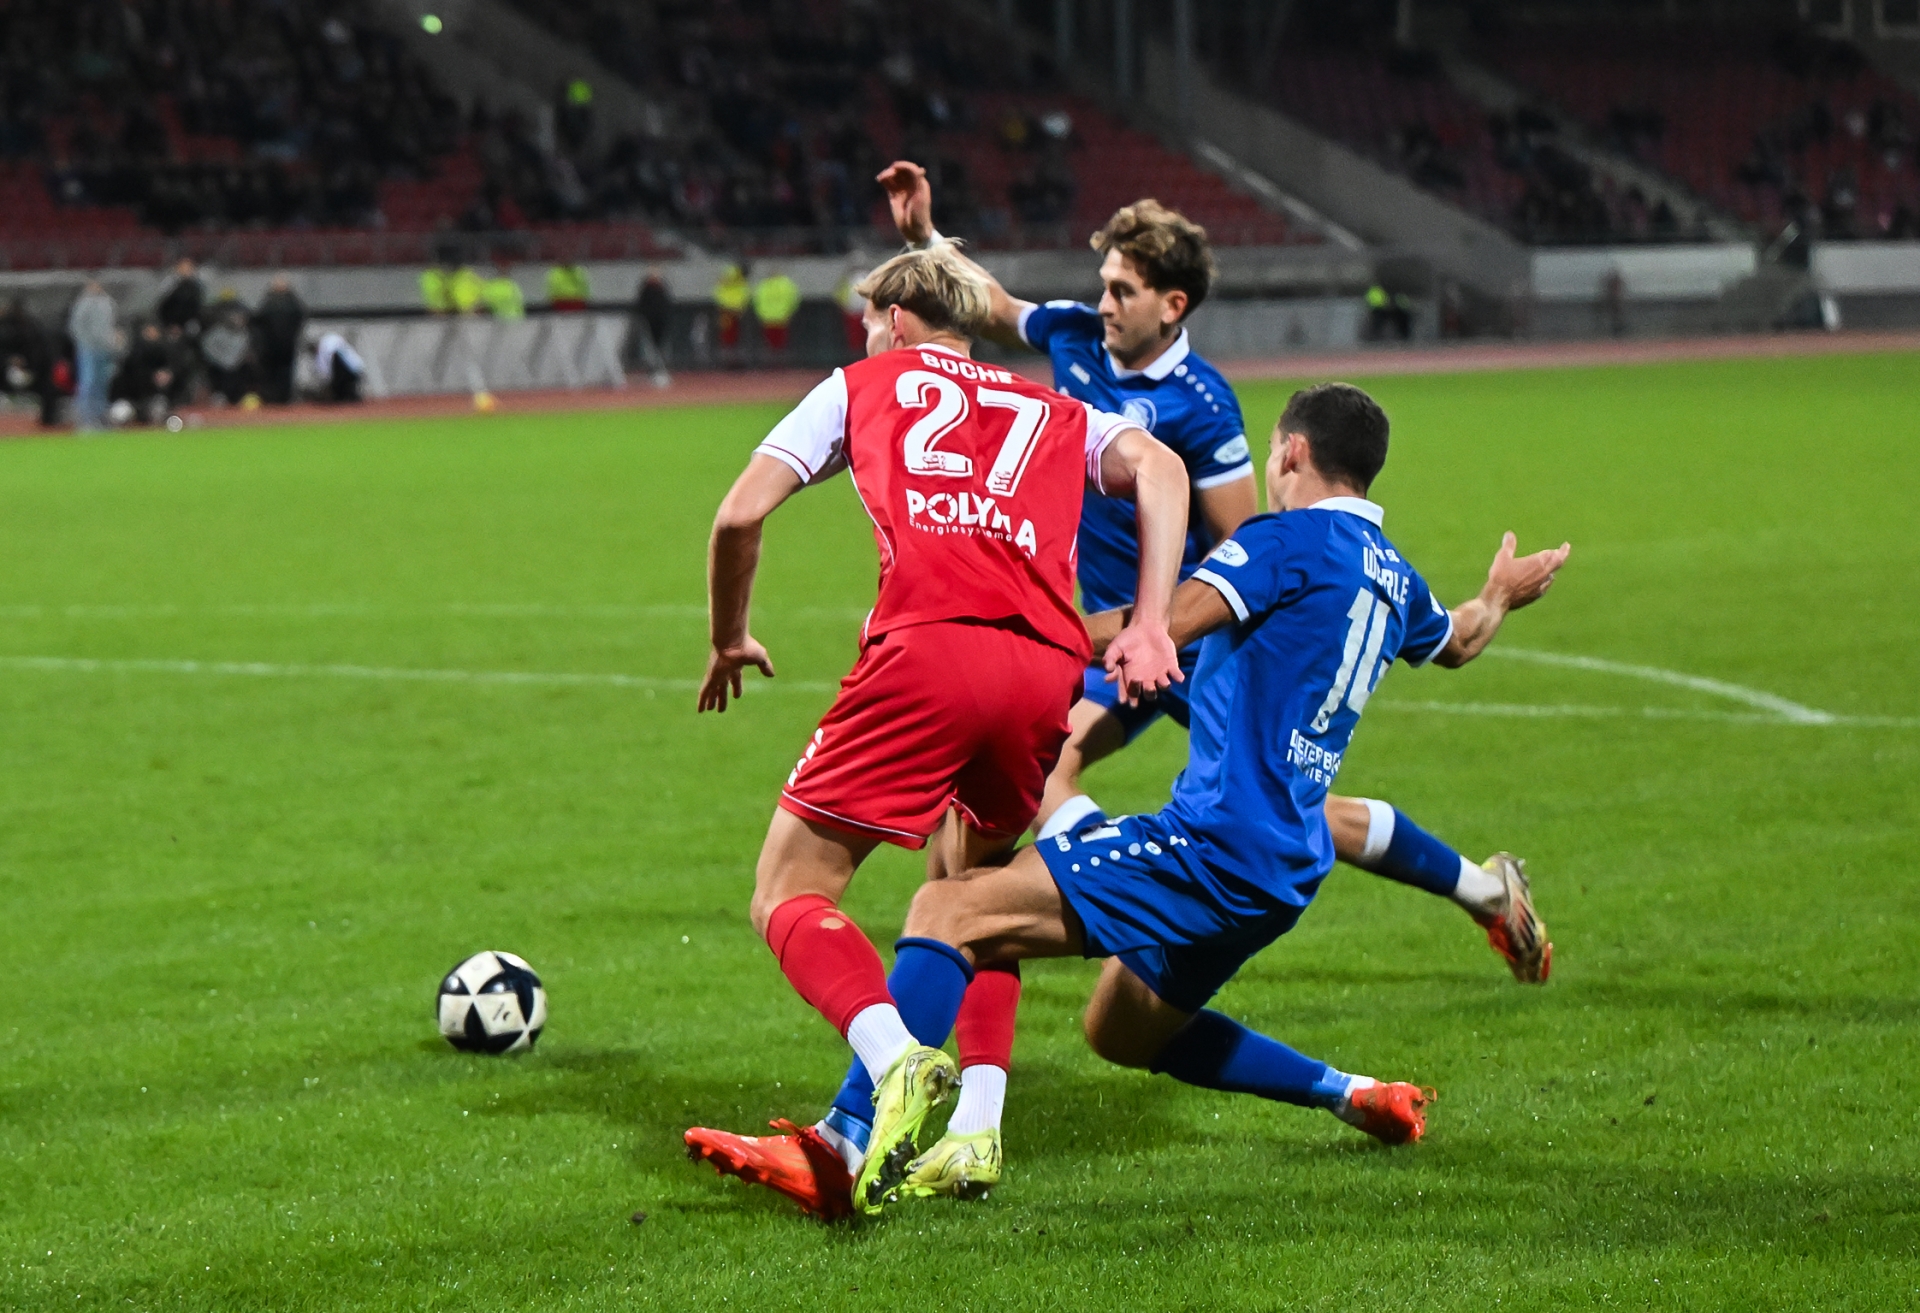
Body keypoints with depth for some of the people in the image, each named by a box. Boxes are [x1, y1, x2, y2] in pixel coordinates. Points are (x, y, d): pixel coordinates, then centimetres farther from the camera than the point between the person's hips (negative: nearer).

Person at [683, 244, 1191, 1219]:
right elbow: (1159, 467, 12)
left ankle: (898, 1062, -26)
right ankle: (857, 1136, 11)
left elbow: (741, 514, 18)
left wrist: (728, 642, 33)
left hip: (926, 646, -4)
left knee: (790, 895, 3)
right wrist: (1149, 625, 5)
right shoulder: (1053, 411, 31)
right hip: (1050, 670, 4)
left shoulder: (864, 384, 25)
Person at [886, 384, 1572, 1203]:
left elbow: (1164, 625, -23)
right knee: (1120, 1031, 28)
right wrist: (1500, 595, 64)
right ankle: (1354, 1097, 24)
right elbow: (1456, 643, 42)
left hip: (1213, 848, -9)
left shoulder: (1289, 540, -8)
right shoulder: (1392, 577, 18)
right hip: (1285, 874, 9)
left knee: (949, 909, -18)